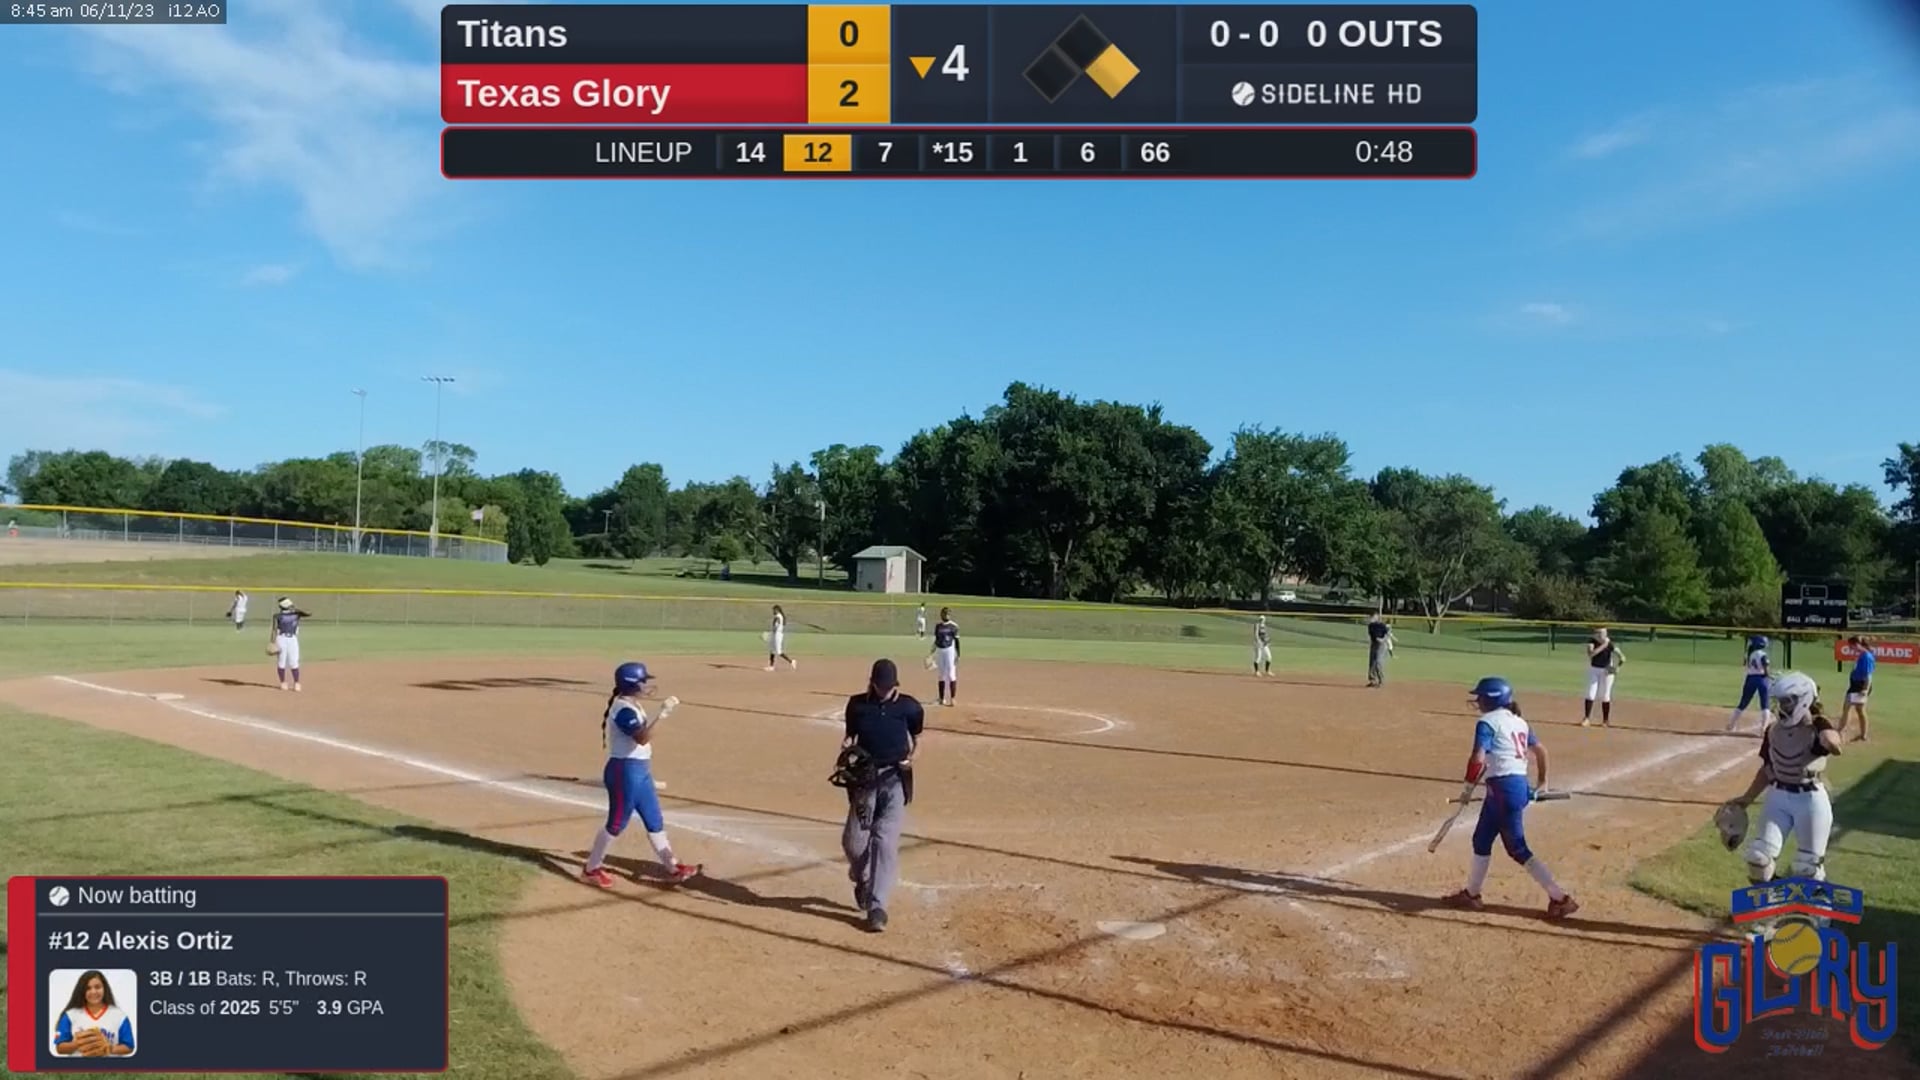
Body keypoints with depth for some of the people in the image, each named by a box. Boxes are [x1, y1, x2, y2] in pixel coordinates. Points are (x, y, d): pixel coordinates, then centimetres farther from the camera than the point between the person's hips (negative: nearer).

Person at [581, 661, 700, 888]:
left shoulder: (632, 706, 10)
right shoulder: (623, 709, -21)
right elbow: (642, 738, -33)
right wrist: (661, 714, -35)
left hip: (640, 771, 10)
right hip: (625, 772, -10)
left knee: (655, 820, 14)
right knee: (616, 824, 2)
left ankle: (672, 868, 22)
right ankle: (591, 869, 18)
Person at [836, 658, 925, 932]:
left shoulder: (908, 707, -2)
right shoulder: (858, 704, 2)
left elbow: (916, 738, 11)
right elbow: (850, 737, 11)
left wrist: (911, 757, -8)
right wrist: (845, 752, -9)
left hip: (896, 779, -2)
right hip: (865, 777, 2)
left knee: (885, 840, -10)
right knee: (853, 840, 0)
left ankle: (877, 906, -6)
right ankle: (861, 878, 35)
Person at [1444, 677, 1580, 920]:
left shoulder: (1488, 722, -11)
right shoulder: (1518, 722, 14)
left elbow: (1478, 759, -21)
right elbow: (1540, 750, 21)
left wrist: (1469, 785, -6)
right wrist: (1542, 783, 33)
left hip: (1503, 788, -9)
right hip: (1520, 785, 9)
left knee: (1517, 849, 1)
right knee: (1482, 840, 18)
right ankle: (1471, 894, 25)